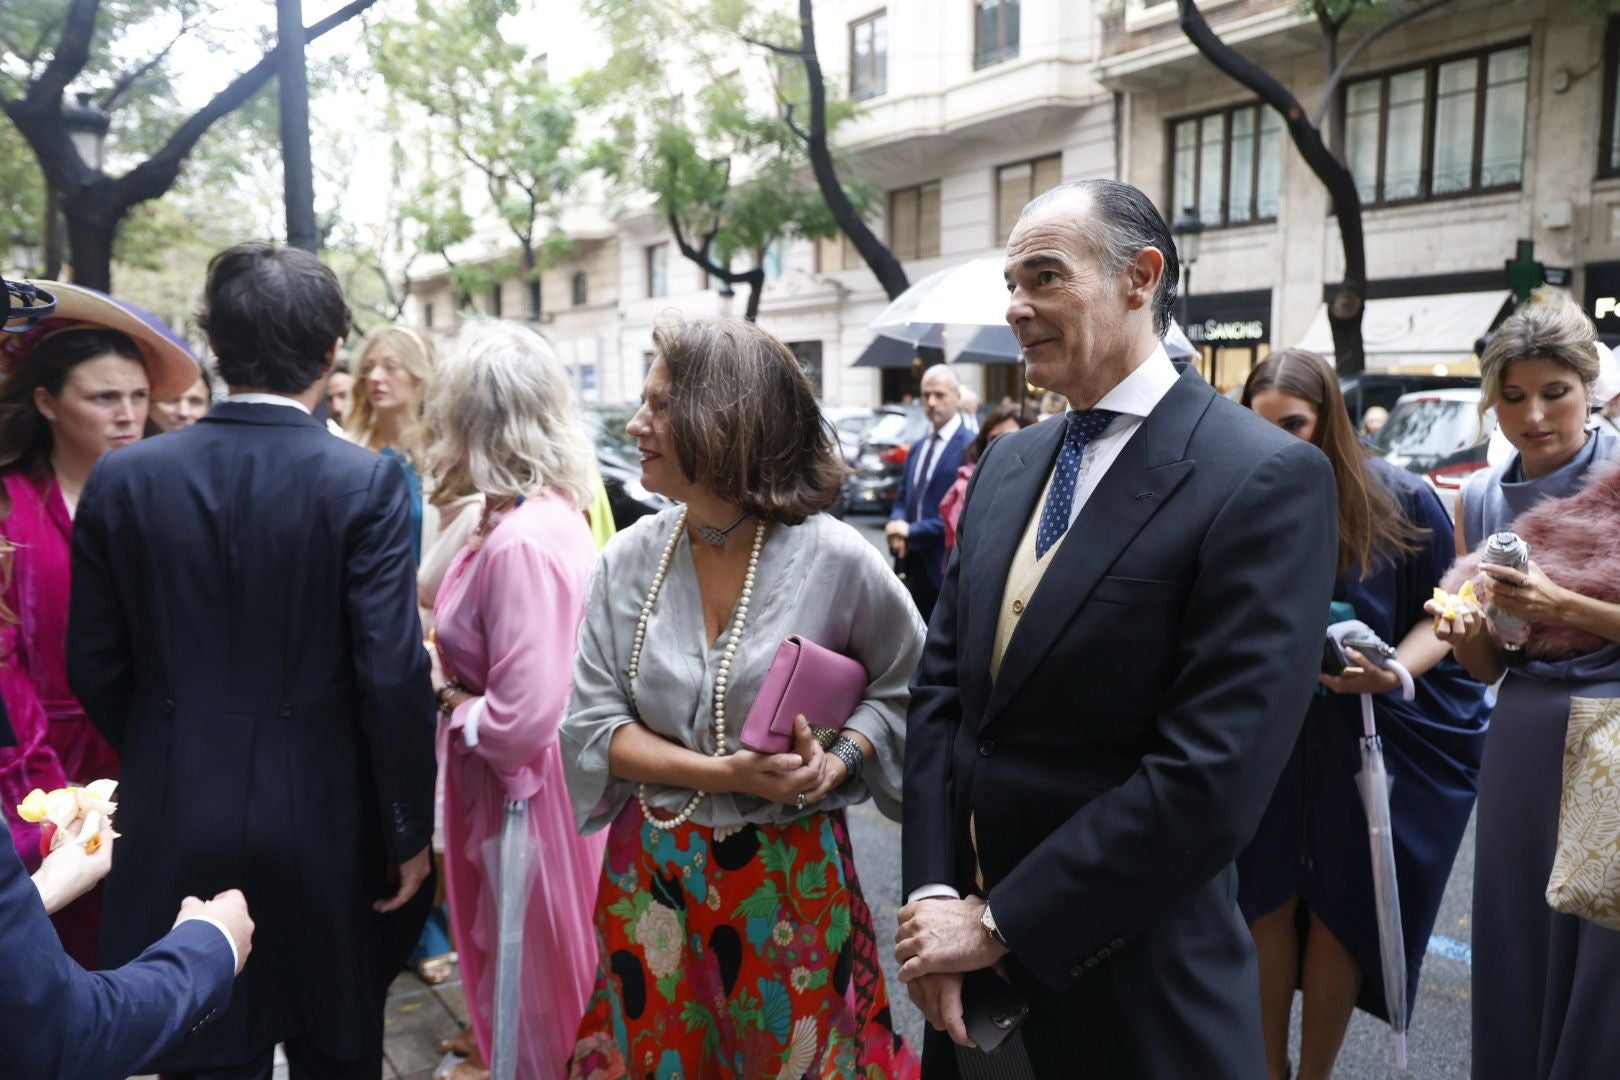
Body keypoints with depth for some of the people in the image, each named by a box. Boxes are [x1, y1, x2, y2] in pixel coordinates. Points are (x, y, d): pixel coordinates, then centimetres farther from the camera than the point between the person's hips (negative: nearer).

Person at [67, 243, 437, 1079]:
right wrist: (409, 831, -5)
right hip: (323, 821, -2)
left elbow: (94, 665, 2)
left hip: (175, 826, 2)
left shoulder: (121, 479, -4)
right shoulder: (366, 483, -14)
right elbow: (394, 676, -16)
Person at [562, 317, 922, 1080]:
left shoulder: (834, 558, -13)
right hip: (653, 875, 3)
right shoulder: (628, 561, -5)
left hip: (789, 878, -2)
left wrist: (838, 760, -16)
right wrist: (724, 773, -18)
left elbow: (905, 686, 2)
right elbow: (594, 728, -5)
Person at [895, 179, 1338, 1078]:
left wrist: (1001, 923, -16)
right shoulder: (1006, 463, 6)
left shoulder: (1268, 479, -16)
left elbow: (1212, 774, -21)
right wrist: (931, 892, -6)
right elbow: (939, 684, 4)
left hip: (1127, 982, -5)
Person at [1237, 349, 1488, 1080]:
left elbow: (1441, 614, -5)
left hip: (1390, 738, -2)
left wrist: (1395, 670, -23)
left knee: (1341, 908, 9)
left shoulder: (1401, 500, -11)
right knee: (1268, 902, 9)